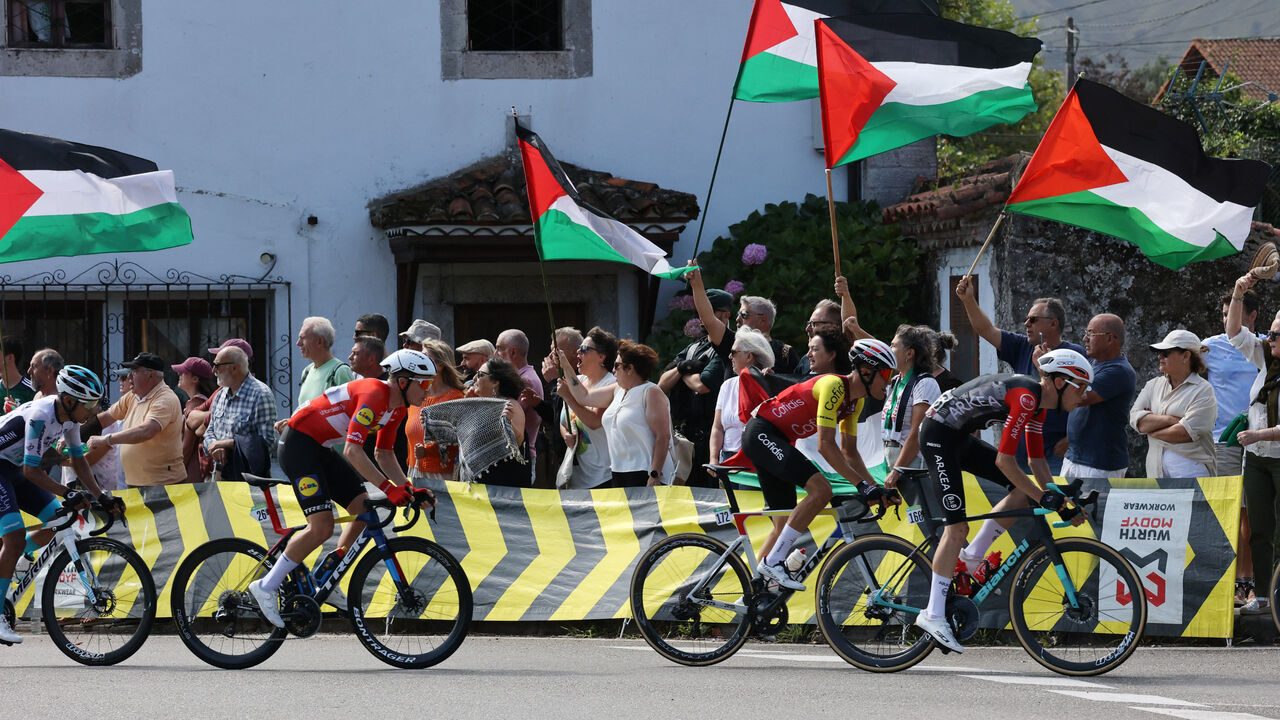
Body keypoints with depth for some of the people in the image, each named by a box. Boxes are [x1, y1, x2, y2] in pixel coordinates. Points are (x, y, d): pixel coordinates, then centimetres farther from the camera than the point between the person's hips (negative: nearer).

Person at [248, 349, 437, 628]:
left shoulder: (397, 408, 7)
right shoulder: (373, 395, -25)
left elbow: (384, 454, 14)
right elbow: (352, 451, -30)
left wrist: (409, 490, 0)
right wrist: (388, 488, -33)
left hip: (321, 449, 10)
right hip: (298, 445, -10)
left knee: (364, 510, 4)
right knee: (322, 526, -18)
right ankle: (267, 587, -9)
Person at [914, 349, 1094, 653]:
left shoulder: (1038, 402, 7)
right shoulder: (1025, 396, -24)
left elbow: (1037, 460, 14)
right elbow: (1005, 461, -25)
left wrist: (1059, 500, 5)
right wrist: (1044, 498, -19)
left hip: (960, 437, 10)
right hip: (939, 434, -10)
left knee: (1024, 490, 3)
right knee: (957, 527, -12)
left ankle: (971, 557, 9)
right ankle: (933, 614, -9)